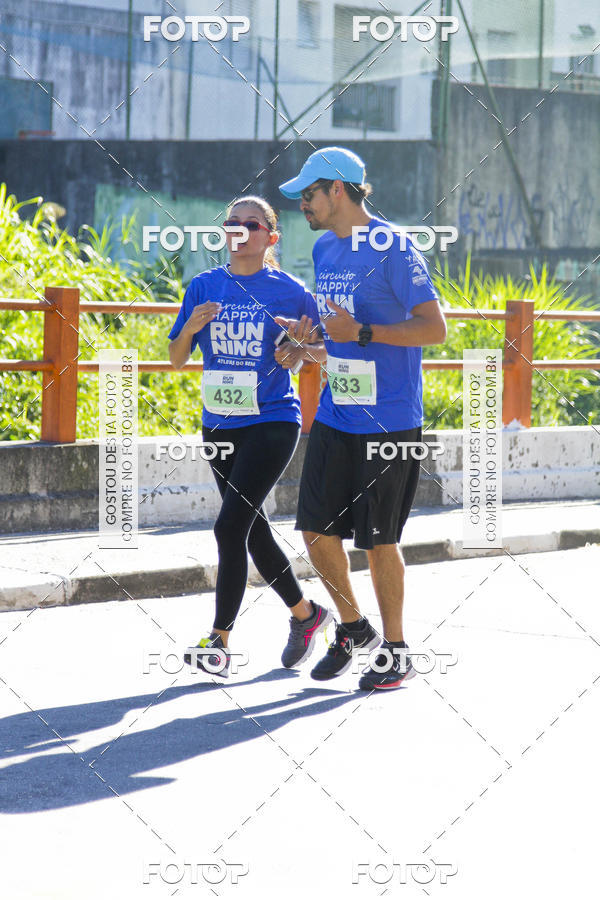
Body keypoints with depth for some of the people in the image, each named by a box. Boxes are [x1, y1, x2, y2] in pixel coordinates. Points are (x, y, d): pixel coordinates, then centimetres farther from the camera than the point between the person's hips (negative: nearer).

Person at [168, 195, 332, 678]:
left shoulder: (289, 291, -4)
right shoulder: (204, 287, 5)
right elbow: (177, 357, 8)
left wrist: (302, 345, -16)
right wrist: (191, 327, -12)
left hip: (271, 423, -5)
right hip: (220, 426, 5)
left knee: (231, 525, -16)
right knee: (254, 530, 14)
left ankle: (219, 641, -10)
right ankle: (306, 613, 35)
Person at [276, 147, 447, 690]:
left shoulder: (392, 249, -12)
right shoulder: (325, 250, 12)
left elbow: (435, 327, -15)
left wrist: (360, 332, -22)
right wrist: (313, 342, 4)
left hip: (389, 422, -7)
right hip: (334, 416, 7)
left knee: (379, 540, 0)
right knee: (318, 529, 5)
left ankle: (395, 651, 15)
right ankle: (353, 629, 26)